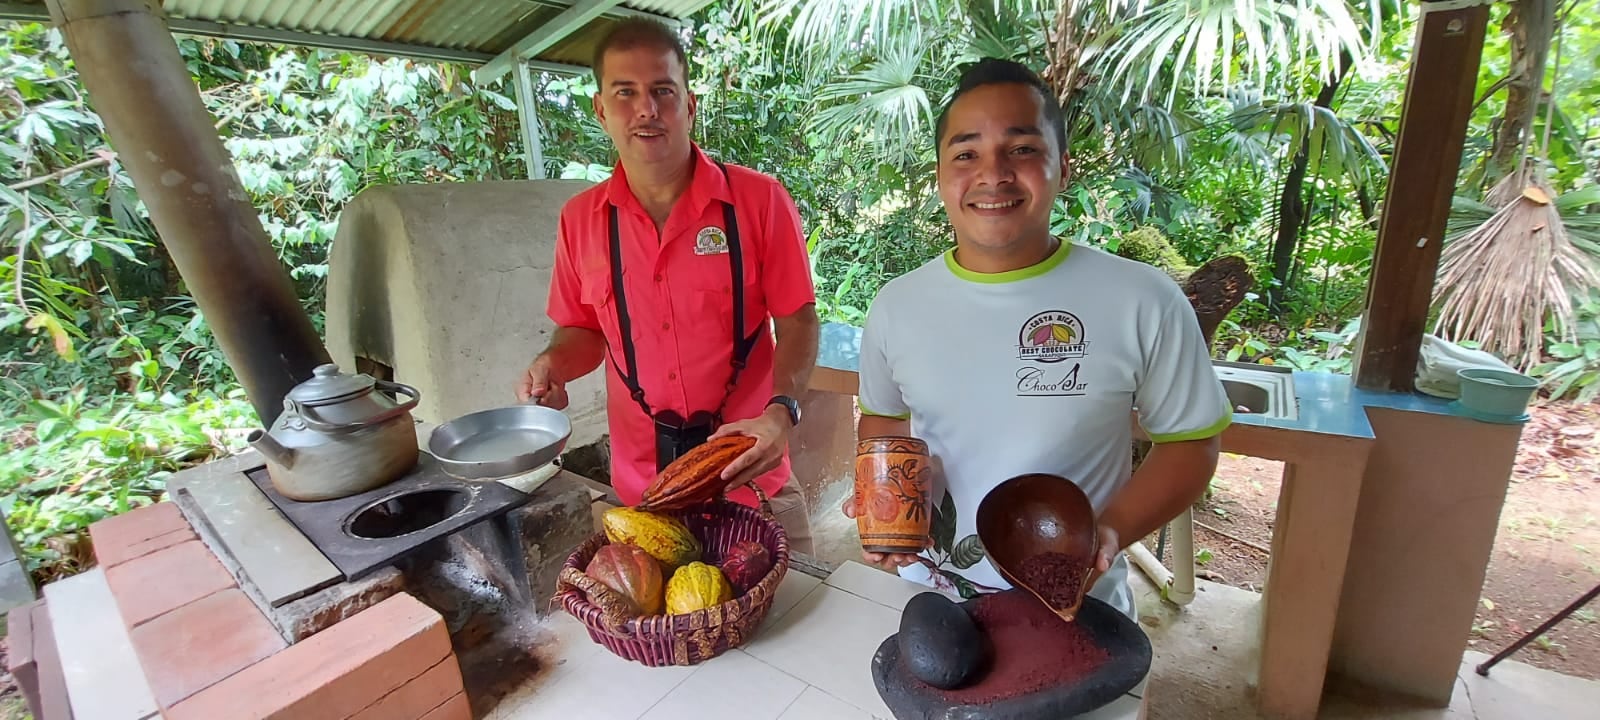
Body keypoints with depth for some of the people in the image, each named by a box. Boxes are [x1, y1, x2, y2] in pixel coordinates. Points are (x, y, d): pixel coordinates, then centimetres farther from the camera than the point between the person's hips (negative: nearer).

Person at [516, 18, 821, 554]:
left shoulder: (759, 200, -10)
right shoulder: (580, 219, 0)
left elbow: (797, 321, -7)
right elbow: (585, 330, 11)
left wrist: (781, 410, -22)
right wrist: (552, 364, -10)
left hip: (750, 471, -2)